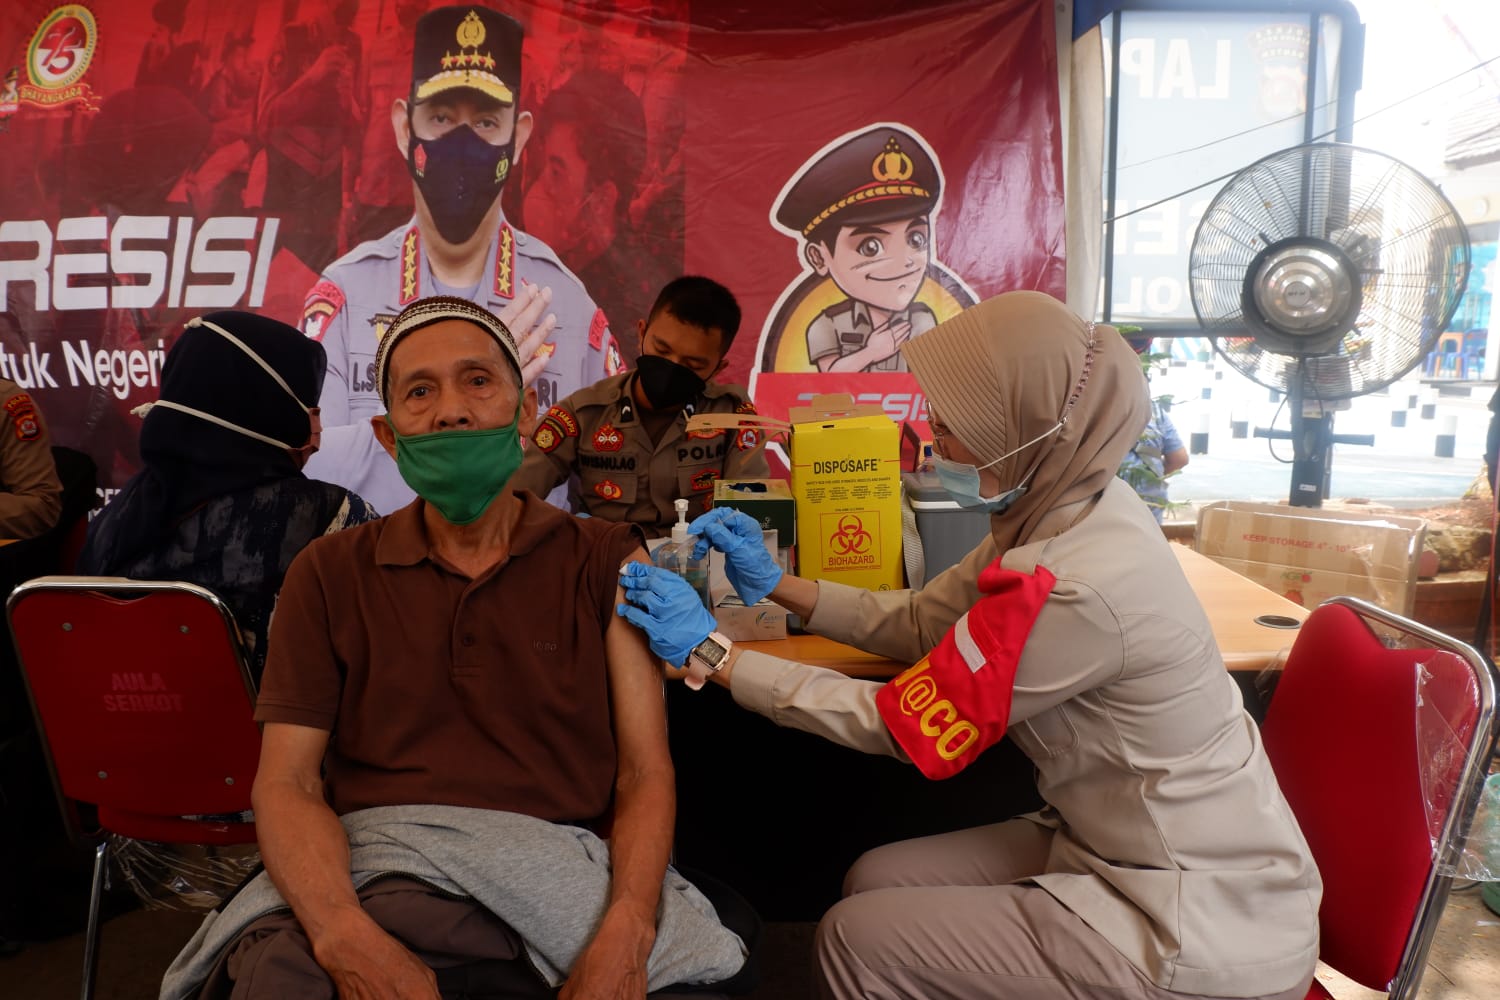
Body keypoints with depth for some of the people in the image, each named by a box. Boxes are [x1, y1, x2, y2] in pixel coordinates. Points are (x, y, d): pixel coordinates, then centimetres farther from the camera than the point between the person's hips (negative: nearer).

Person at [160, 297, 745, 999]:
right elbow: (286, 784, 3)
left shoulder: (606, 563, 8)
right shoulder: (330, 574, 11)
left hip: (558, 861, 0)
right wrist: (349, 940, -17)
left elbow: (645, 774, 3)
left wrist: (625, 933, -17)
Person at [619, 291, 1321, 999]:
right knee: (874, 882, 10)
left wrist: (709, 651, -16)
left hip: (1203, 917, -8)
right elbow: (922, 622, 8)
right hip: (1116, 842, 8)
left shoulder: (1080, 586, -31)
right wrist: (775, 586, 2)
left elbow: (903, 725, -20)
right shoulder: (1065, 506, -4)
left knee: (858, 939, -7)